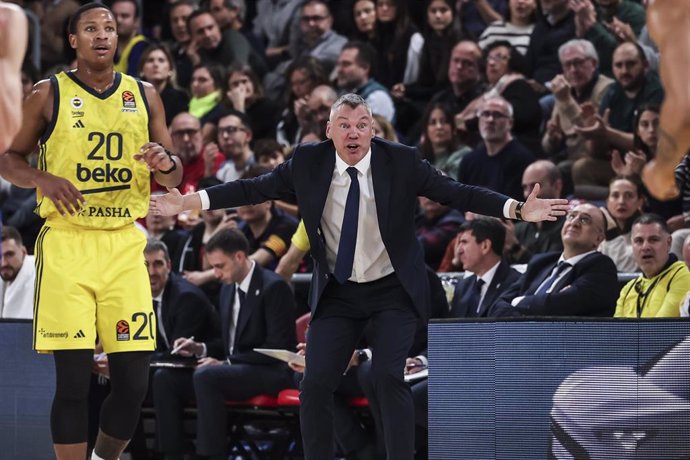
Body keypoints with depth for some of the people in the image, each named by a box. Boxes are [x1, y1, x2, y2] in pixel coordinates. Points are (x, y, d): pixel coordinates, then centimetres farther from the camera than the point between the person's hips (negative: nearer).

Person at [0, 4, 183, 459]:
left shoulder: (144, 95, 11)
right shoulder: (49, 95, 4)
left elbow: (175, 178, 16)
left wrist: (165, 164, -8)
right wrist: (43, 179, -12)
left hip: (125, 245, 3)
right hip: (67, 243, -3)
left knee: (134, 379, 0)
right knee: (73, 378, -6)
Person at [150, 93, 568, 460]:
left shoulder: (401, 161, -12)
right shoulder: (308, 162, -7)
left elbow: (456, 192, -13)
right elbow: (255, 189, 0)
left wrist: (518, 209, -24)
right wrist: (190, 202, -5)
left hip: (394, 290, -2)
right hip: (337, 293, 2)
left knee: (389, 376, -18)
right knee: (316, 384, -5)